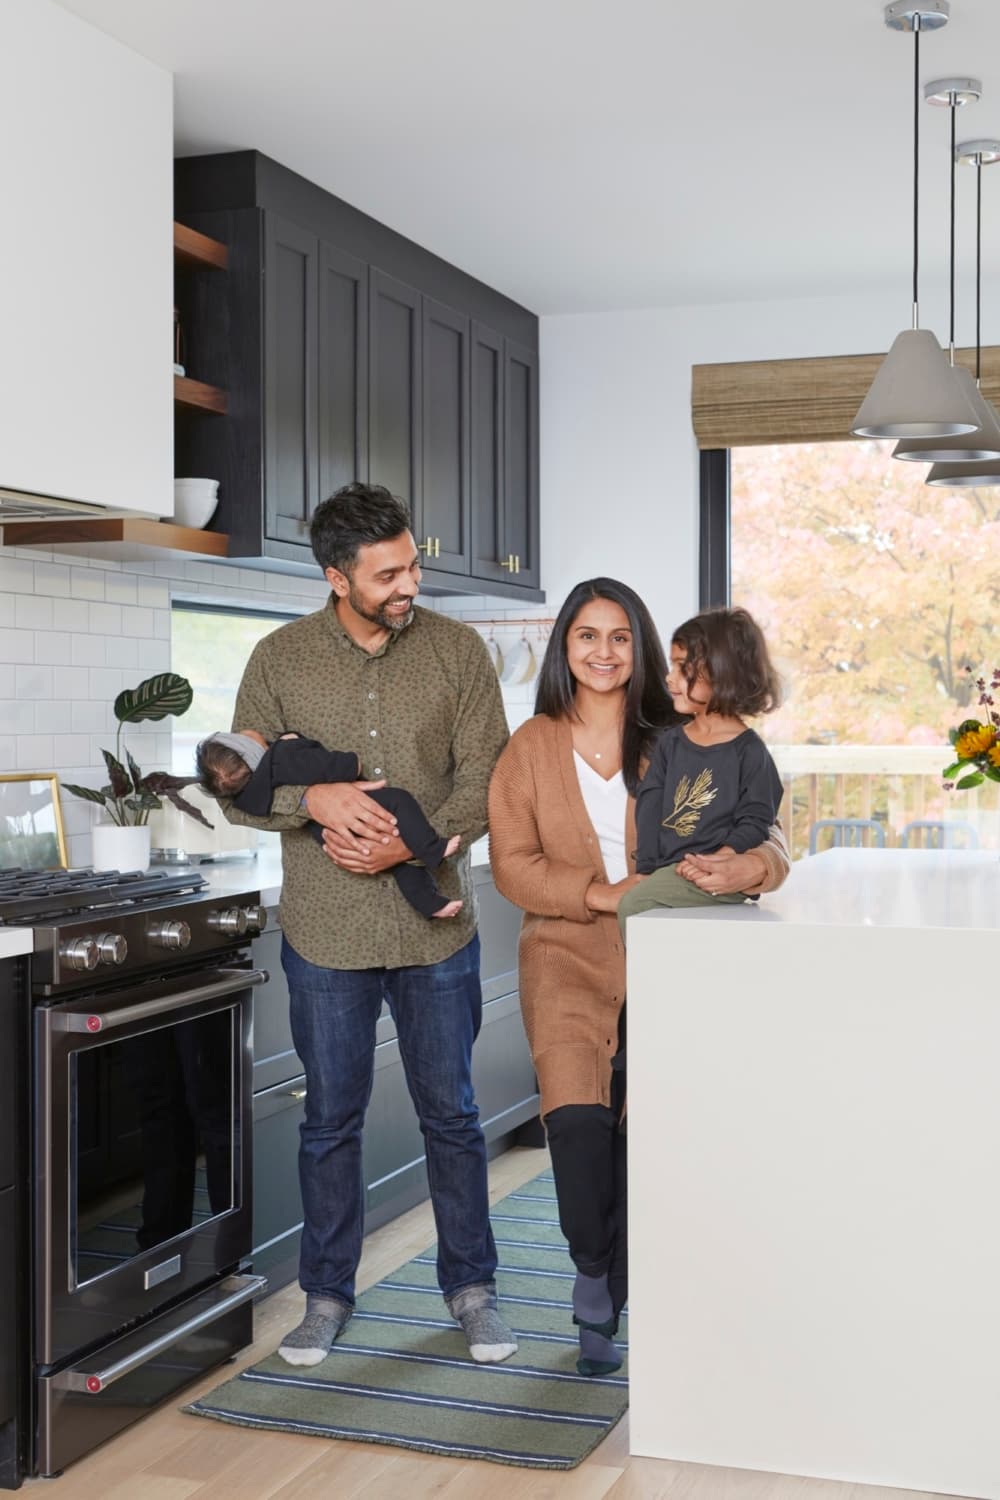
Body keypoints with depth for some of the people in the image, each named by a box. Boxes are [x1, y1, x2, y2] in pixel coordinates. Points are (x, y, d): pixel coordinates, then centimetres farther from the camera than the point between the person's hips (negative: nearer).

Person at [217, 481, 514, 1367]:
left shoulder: (458, 651, -2)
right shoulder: (280, 660, -1)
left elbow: (485, 782, -5)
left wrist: (409, 846, -19)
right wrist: (313, 800, -19)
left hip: (437, 927, 0)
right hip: (326, 931, 0)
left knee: (452, 1113, 10)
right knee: (331, 1120, 11)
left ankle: (471, 1287, 27)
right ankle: (327, 1295, 27)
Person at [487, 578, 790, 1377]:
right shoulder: (532, 747, 6)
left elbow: (769, 840, -1)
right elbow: (512, 863, 1)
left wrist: (743, 867, -25)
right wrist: (601, 893, -15)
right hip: (570, 956, 0)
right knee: (578, 1117, -21)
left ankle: (603, 1312, 21)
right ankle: (593, 1267, 8)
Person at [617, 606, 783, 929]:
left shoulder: (749, 751, -1)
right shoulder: (670, 742, 15)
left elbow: (754, 822, -4)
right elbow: (650, 808, 9)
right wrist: (644, 872, -3)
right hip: (667, 872, 6)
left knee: (634, 905, -23)